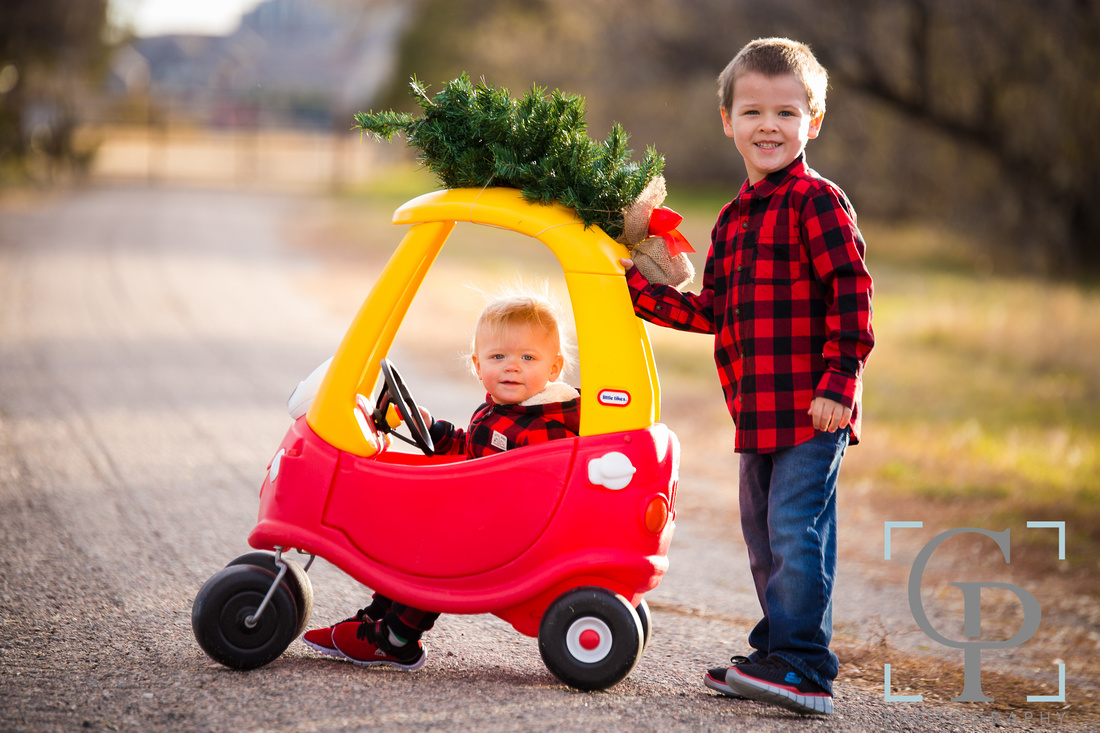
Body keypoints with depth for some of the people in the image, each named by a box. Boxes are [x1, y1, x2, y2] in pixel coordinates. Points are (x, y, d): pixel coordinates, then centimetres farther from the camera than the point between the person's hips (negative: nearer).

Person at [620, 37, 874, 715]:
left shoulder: (817, 201, -8)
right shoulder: (734, 219, 17)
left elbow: (850, 290, -15)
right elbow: (713, 310, 20)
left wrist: (839, 379, -20)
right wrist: (645, 294, 13)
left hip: (811, 408, -9)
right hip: (757, 410, 9)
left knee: (797, 532, -10)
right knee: (764, 537, 15)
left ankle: (801, 669, -6)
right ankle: (776, 659, 26)